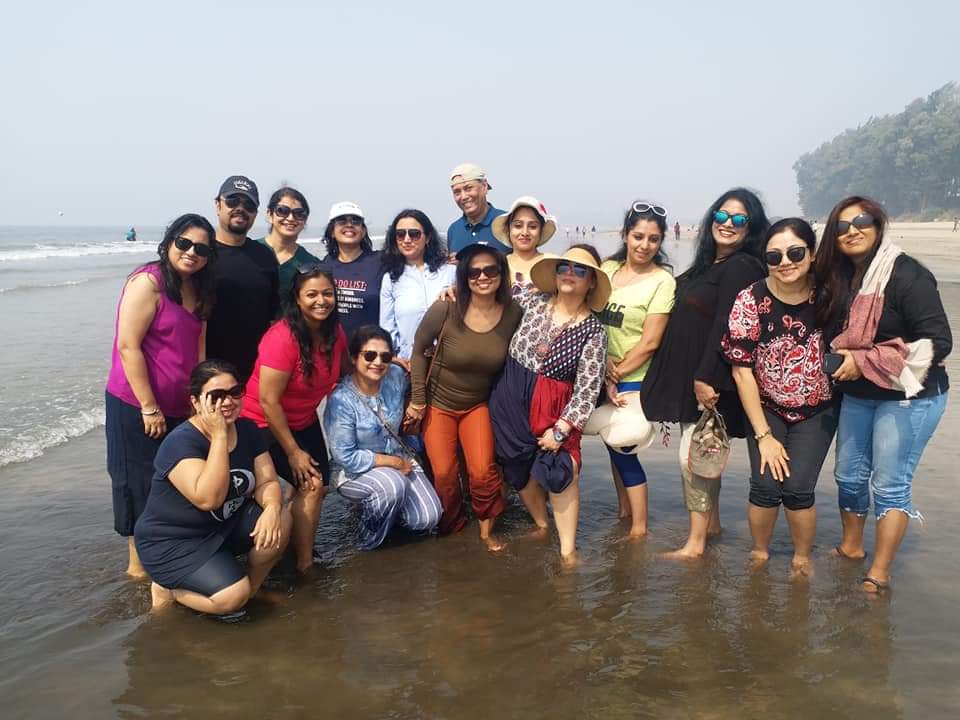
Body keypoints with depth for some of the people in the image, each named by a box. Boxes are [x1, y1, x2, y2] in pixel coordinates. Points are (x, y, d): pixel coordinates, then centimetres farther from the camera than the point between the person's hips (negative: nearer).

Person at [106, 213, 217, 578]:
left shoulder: (199, 291, 8)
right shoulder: (148, 282, -15)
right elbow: (127, 347, -19)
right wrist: (149, 407, -18)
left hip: (180, 406, 7)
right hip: (137, 404, -7)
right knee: (141, 482, 4)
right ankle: (138, 560, 19)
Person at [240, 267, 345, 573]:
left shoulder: (335, 333, -6)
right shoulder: (283, 337, -28)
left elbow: (341, 374, 14)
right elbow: (268, 401, -25)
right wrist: (293, 452, -19)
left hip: (304, 421, 7)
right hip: (264, 423, -7)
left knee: (319, 487, 6)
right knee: (310, 484, -15)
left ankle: (297, 543, 31)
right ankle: (303, 563, -1)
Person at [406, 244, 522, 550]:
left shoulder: (514, 313, -16)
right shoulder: (445, 309, -23)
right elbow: (419, 349, -9)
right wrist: (417, 399, -6)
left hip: (478, 404, 1)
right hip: (438, 402, -1)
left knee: (483, 471, -8)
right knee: (444, 473, 1)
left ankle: (487, 531, 18)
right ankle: (451, 528, 29)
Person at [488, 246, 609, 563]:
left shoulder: (593, 331, -7)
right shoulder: (533, 299, 0)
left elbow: (587, 389, -10)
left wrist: (561, 429, -16)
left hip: (553, 406, -3)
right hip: (509, 398, 3)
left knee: (561, 470, -15)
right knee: (520, 467, 10)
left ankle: (568, 549, -3)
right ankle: (542, 526, 33)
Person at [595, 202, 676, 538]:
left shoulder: (662, 280, -9)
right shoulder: (607, 269, 4)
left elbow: (650, 342, -12)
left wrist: (617, 373, -9)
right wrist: (604, 364, -12)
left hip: (635, 379, -5)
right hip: (601, 375, 5)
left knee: (621, 446, -3)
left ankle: (639, 528, 10)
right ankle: (624, 510, 33)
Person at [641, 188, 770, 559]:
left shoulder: (742, 267, -13)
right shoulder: (709, 264, 15)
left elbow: (726, 326, -21)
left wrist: (706, 377, -24)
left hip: (711, 382, -9)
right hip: (689, 377, 9)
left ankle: (696, 541, 5)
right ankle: (712, 521, 33)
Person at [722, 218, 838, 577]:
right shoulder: (751, 300, -15)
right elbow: (742, 371, -13)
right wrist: (764, 435, -13)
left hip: (817, 411, 0)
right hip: (766, 408, 0)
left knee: (798, 487, -12)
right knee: (766, 485, -13)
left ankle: (802, 558, 15)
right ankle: (759, 554, 14)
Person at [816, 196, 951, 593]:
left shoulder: (907, 275, -18)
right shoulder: (840, 279, 4)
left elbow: (936, 343, -23)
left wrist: (863, 362, -23)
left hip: (908, 396, -7)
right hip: (856, 395, 7)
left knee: (890, 484, -2)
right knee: (849, 475, 16)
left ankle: (879, 574, 9)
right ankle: (851, 547, 35)